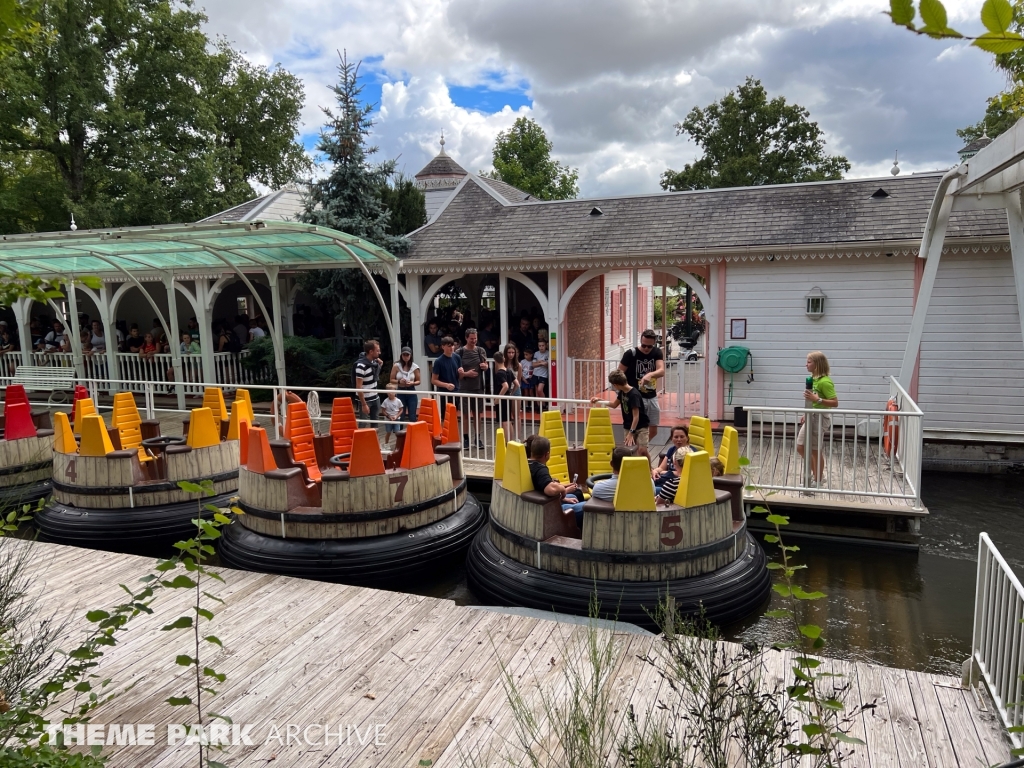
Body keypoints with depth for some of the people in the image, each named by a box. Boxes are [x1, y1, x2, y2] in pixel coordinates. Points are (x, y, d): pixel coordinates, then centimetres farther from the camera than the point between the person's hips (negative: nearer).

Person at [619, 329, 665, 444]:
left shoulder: (657, 353, -2)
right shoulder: (631, 353, -12)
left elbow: (661, 371, -18)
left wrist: (650, 374, -39)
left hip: (652, 397, 5)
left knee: (653, 431, 13)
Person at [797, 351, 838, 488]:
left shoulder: (825, 382, -20)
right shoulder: (813, 379, 8)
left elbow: (835, 403, -22)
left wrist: (817, 399, -31)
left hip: (820, 418, -10)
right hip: (811, 417, 10)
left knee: (815, 450, 2)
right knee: (800, 447, 14)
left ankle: (817, 481, 16)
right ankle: (816, 474, 29)